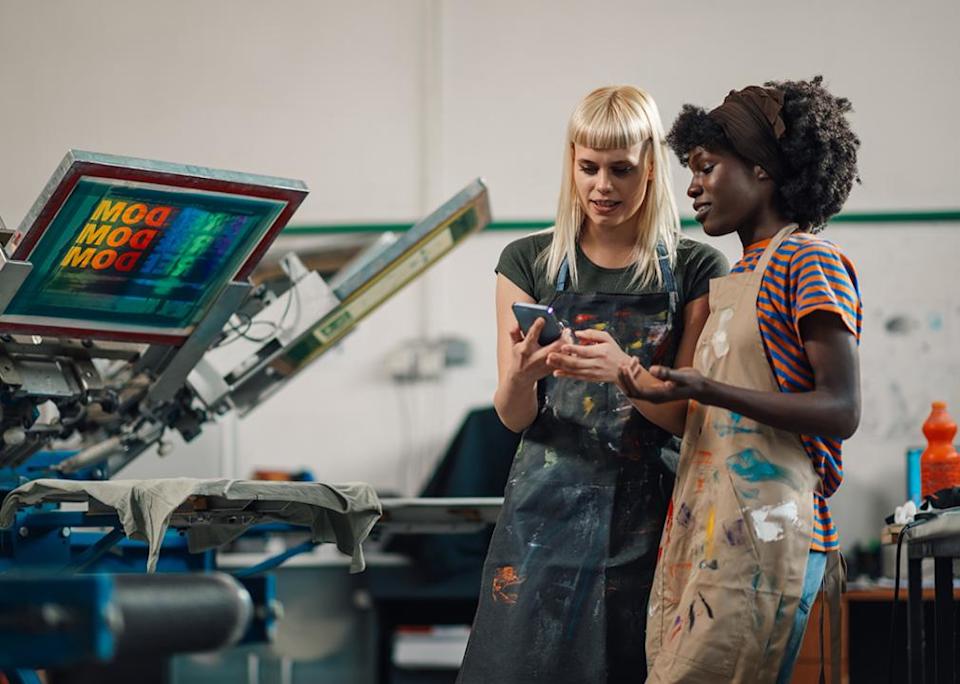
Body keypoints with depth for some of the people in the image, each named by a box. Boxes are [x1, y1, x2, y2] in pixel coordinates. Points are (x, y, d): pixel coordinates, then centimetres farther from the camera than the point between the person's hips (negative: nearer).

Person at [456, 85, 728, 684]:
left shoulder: (695, 270, 3)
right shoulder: (530, 263, 7)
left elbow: (688, 416, -2)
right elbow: (514, 417, 3)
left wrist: (622, 370, -21)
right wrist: (522, 375, -20)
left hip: (647, 518, -1)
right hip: (549, 511, 1)